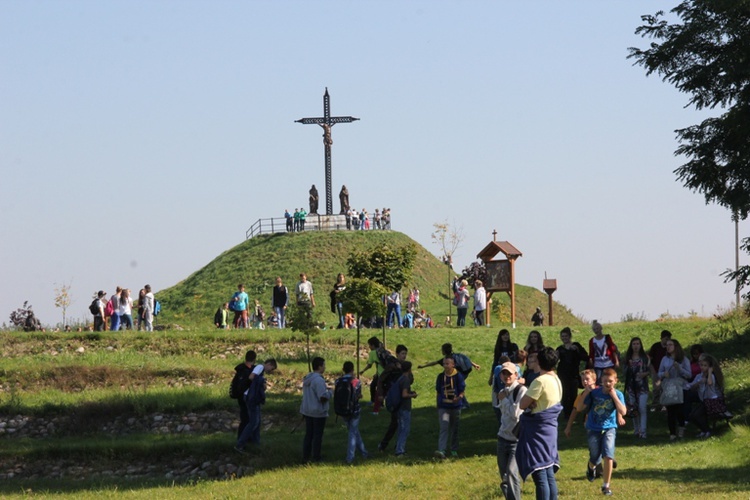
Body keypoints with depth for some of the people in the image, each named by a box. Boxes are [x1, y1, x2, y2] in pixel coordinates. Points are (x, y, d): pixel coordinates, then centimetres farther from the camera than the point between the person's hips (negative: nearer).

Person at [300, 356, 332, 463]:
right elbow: (323, 397, -27)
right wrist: (329, 392, -6)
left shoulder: (307, 378, 7)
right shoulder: (319, 380, -22)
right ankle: (315, 457, 12)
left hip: (307, 411, 8)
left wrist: (324, 389, 15)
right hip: (318, 412, -8)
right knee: (317, 435, 5)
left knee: (308, 434, 15)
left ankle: (306, 456, 18)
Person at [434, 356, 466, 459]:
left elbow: (462, 390, -5)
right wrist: (438, 405, 12)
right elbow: (438, 391, 12)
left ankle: (454, 450, 24)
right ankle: (441, 451, -21)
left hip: (455, 406, -1)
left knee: (454, 429, 10)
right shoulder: (441, 377, 4)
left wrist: (459, 397, -26)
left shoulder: (458, 376, -4)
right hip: (443, 407, 1)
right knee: (444, 428, -12)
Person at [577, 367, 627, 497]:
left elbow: (623, 412, -18)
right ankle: (591, 467, 45)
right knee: (595, 459, 4)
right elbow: (579, 408, -4)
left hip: (609, 429, 0)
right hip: (593, 429, 0)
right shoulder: (594, 393, -5)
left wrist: (614, 396, -19)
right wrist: (585, 394, -16)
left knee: (608, 455, -17)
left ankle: (606, 485, -3)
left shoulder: (618, 395, -5)